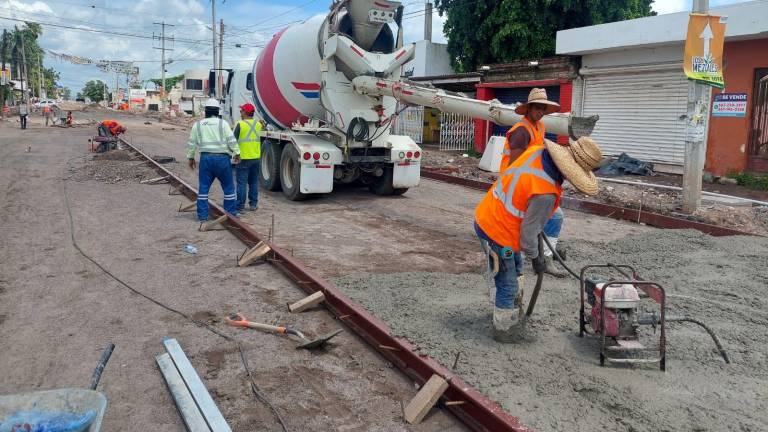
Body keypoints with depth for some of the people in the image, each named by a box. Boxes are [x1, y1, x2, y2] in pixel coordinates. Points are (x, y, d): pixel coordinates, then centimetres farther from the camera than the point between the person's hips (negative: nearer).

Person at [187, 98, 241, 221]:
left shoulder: (198, 125, 8)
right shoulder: (222, 123, -2)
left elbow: (191, 143, 11)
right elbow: (231, 140, -6)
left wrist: (190, 157, 21)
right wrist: (237, 153, 4)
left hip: (206, 158, 3)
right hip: (222, 157, -2)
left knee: (203, 187, 7)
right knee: (228, 186, 7)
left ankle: (202, 214, 8)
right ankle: (231, 212, 11)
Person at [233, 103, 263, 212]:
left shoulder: (240, 124, -10)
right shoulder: (258, 124, 6)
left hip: (243, 158, -5)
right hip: (256, 158, 5)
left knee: (242, 183, 0)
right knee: (254, 182, 13)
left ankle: (240, 205, 2)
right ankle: (253, 204, 16)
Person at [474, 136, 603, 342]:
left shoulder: (536, 151, -8)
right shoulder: (545, 194, -32)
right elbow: (528, 233, -22)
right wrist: (536, 258, -3)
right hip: (497, 234, -10)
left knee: (514, 267, 31)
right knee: (507, 284, 10)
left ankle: (512, 305, 52)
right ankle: (505, 329, 30)